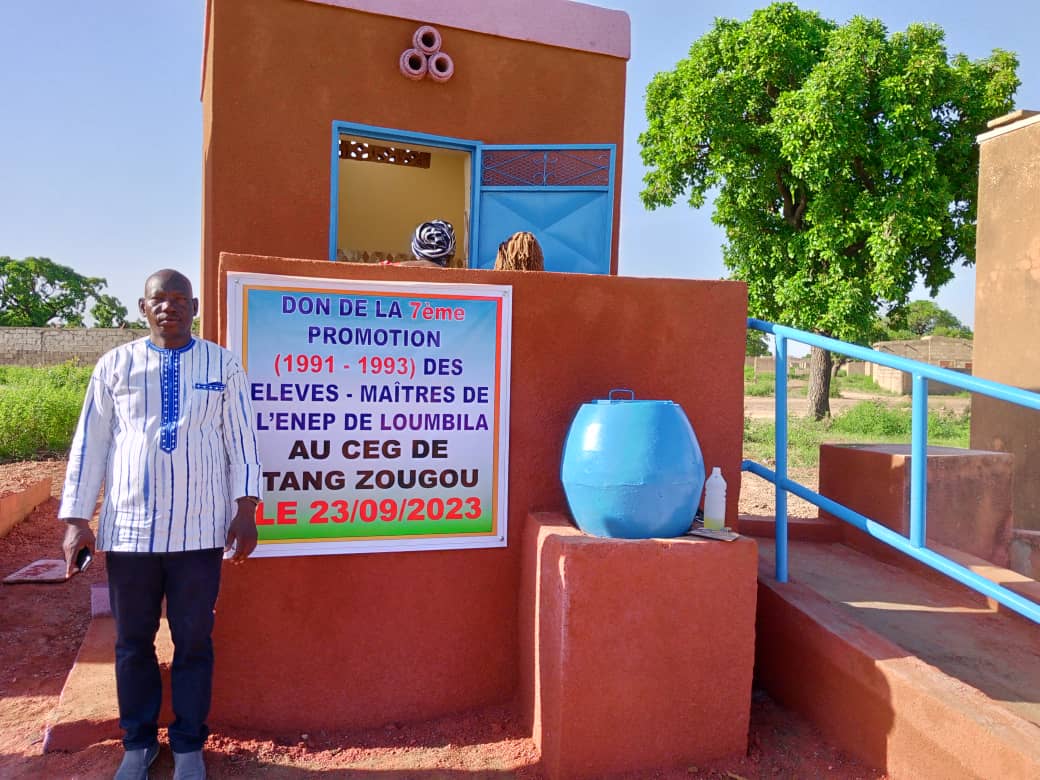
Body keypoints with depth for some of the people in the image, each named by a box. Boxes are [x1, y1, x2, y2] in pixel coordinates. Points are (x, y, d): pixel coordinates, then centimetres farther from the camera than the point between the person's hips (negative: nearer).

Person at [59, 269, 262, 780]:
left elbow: (241, 440, 2)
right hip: (128, 527, 2)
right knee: (132, 642, 14)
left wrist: (246, 509, -5)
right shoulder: (115, 365, 6)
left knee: (193, 642, 9)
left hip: (200, 528, -1)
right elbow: (89, 443, 6)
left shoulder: (223, 365, 3)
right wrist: (76, 518, 2)